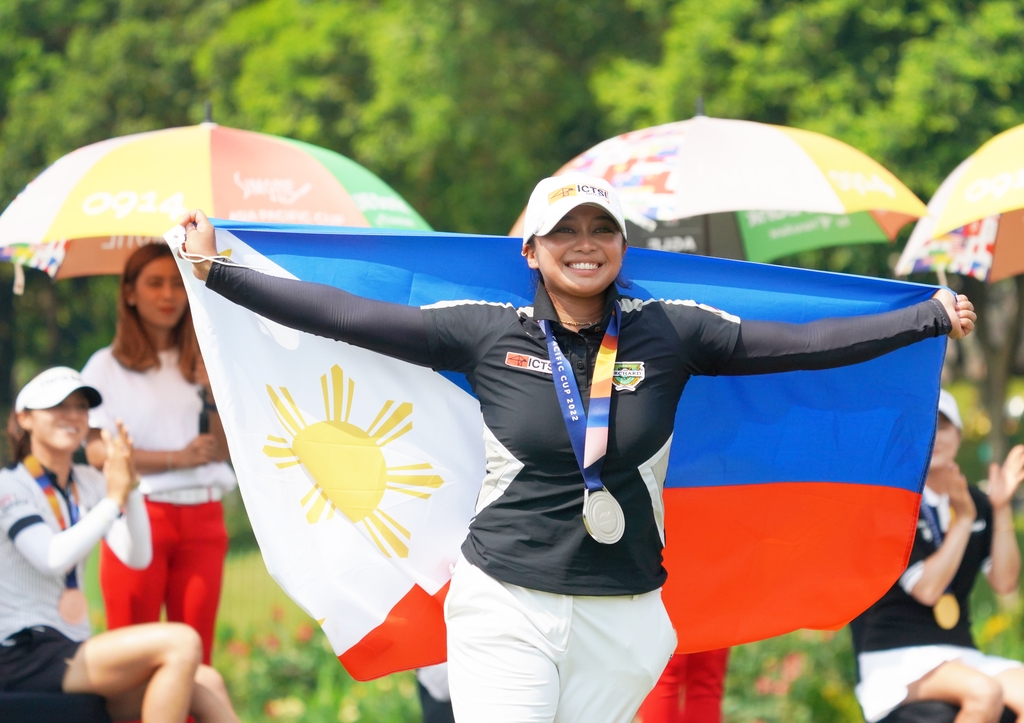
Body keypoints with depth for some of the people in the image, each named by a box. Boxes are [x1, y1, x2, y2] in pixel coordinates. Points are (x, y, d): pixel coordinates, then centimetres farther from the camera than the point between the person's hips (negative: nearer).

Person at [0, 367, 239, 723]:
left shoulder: (88, 483, 16)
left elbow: (137, 556, 5)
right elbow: (53, 558, -21)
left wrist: (130, 486, -8)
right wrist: (114, 497, -18)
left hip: (71, 654, 7)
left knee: (206, 685, -13)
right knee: (181, 642, -24)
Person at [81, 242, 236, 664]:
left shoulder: (201, 364, 15)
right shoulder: (107, 367, 3)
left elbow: (222, 449, 7)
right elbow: (98, 451, -6)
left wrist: (213, 393, -9)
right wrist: (177, 458, -13)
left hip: (202, 518, 3)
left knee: (196, 651, 0)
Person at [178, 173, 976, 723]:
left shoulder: (669, 332, 3)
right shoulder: (488, 333, 1)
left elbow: (799, 343, 1)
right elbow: (346, 316, 1)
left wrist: (931, 317, -2)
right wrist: (216, 271, 0)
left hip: (622, 618, 1)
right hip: (505, 606, -1)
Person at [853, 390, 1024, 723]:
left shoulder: (975, 503, 12)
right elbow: (927, 588, -15)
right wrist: (963, 519, -16)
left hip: (961, 653, 6)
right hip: (896, 658, -6)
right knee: (984, 692, -35)